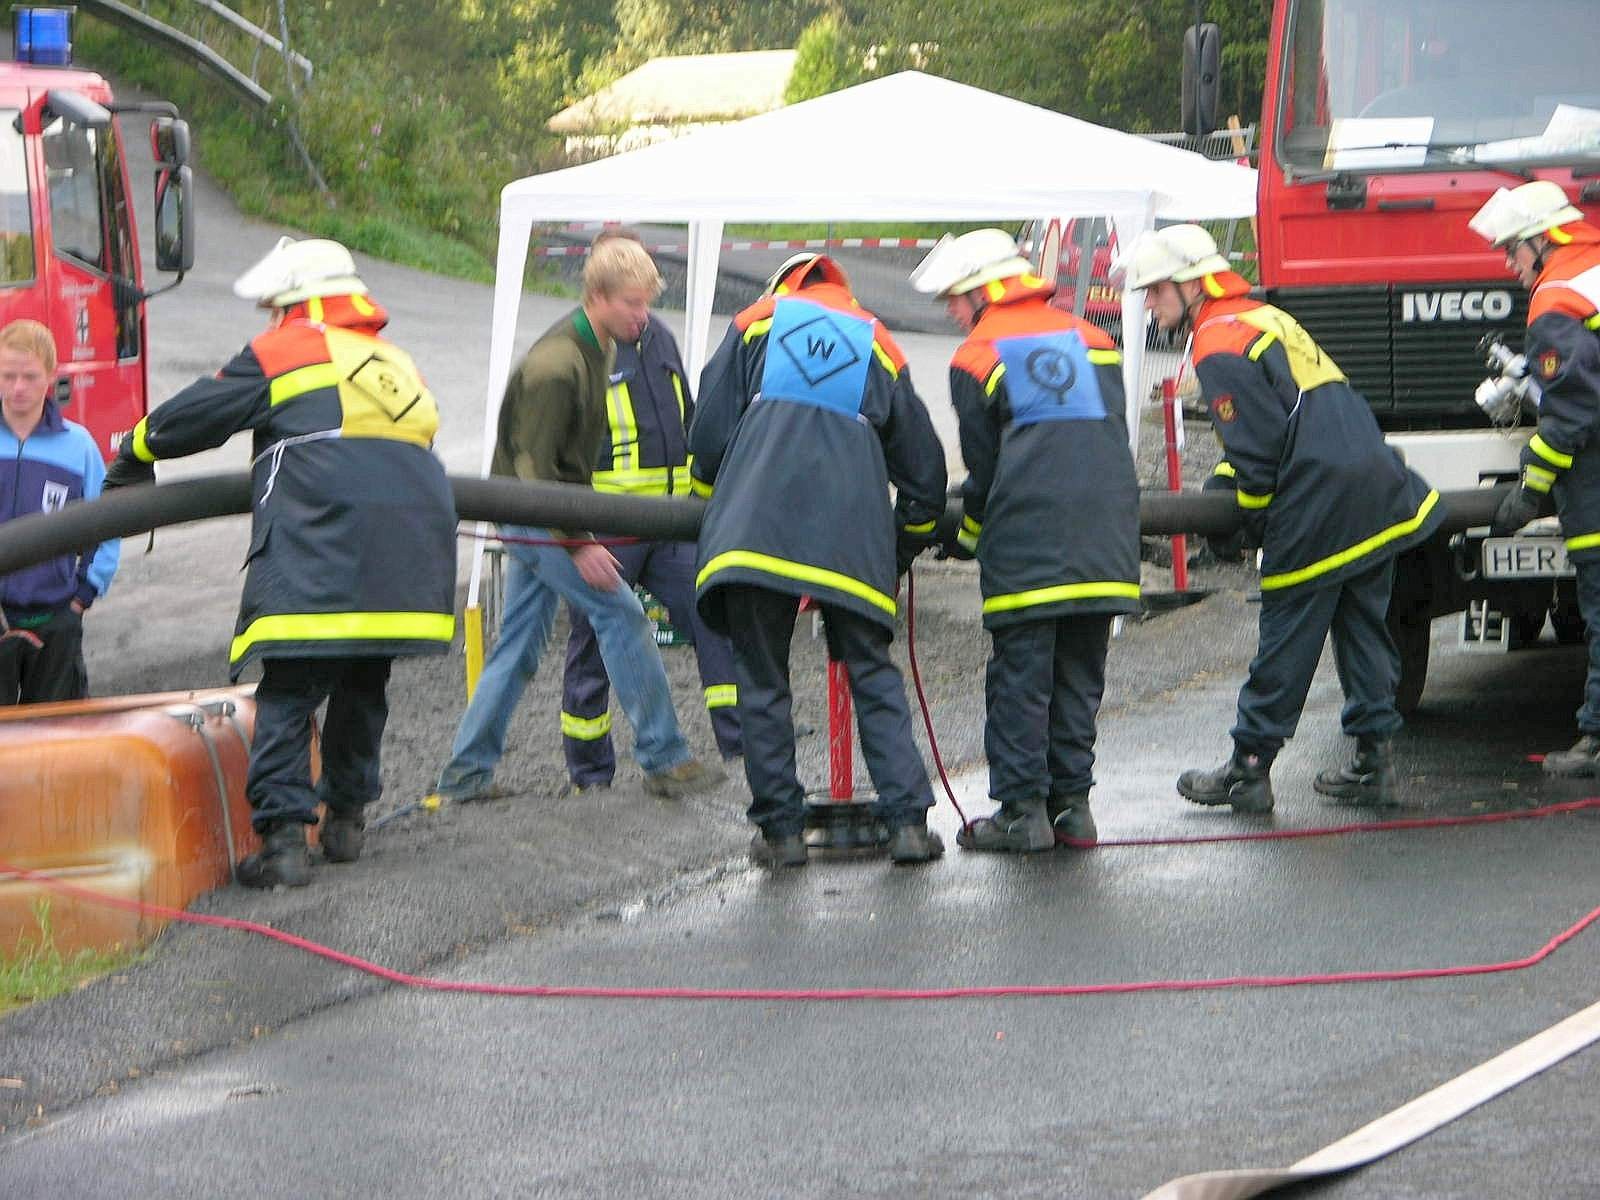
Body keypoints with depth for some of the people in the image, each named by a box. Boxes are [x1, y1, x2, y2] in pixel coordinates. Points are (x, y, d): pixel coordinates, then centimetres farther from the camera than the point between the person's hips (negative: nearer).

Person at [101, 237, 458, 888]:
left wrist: (134, 456, 27)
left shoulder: (283, 355, 4)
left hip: (315, 563, -6)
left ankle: (283, 834, -14)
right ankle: (346, 818, 29)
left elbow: (188, 417, 8)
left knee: (288, 696, -4)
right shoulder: (400, 366, 24)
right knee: (362, 691, 22)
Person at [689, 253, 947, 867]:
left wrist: (712, 500, 27)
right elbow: (924, 468, 24)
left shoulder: (755, 324, 16)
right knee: (874, 676, 8)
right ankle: (907, 820, -1)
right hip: (854, 537, 2)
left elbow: (709, 431, 10)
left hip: (755, 532, -2)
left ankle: (780, 828, 3)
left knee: (762, 679, 6)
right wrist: (903, 547, 38)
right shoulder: (878, 345, 22)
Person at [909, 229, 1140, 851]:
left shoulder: (976, 358, 2)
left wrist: (970, 531, 24)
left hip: (1026, 542, -5)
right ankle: (1072, 804, 12)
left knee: (1020, 676, -1)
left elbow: (983, 465, 6)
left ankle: (1022, 810, -3)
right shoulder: (1091, 339, 17)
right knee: (1079, 675, 11)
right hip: (1106, 537, 5)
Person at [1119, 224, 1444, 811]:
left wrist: (1251, 524, -1)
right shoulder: (1264, 317, 21)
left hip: (1319, 508, -9)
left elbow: (1260, 448, -13)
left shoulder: (1219, 348, -10)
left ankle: (1248, 772, 6)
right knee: (1363, 630, 14)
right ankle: (1374, 761, 16)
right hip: (1380, 493, 9)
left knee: (1286, 640, -1)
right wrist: (1229, 476, 22)